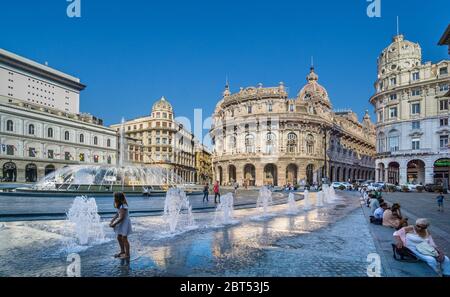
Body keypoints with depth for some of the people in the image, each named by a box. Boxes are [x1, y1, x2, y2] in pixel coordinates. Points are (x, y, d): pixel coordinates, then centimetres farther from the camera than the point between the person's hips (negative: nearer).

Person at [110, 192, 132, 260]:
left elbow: (121, 218, -26)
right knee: (119, 237, 18)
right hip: (121, 223, 10)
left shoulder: (123, 207, -25)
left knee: (124, 239, -2)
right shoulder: (120, 206, 5)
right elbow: (117, 215, 13)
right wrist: (112, 221, 4)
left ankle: (127, 254, 9)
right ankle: (122, 251, 35)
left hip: (125, 223, -10)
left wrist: (114, 224, -19)